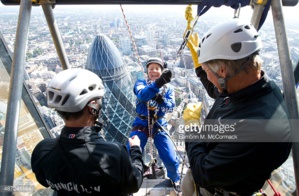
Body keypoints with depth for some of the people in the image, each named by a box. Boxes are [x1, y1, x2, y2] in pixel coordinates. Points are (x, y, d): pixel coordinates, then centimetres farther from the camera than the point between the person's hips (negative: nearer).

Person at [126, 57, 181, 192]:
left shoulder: (168, 88, 5)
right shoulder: (141, 83, -1)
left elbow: (171, 107, -9)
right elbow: (142, 95, -25)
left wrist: (159, 99, -30)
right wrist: (158, 83, -42)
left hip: (159, 126, 1)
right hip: (141, 124, -1)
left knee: (171, 160, -2)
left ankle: (175, 179, 32)